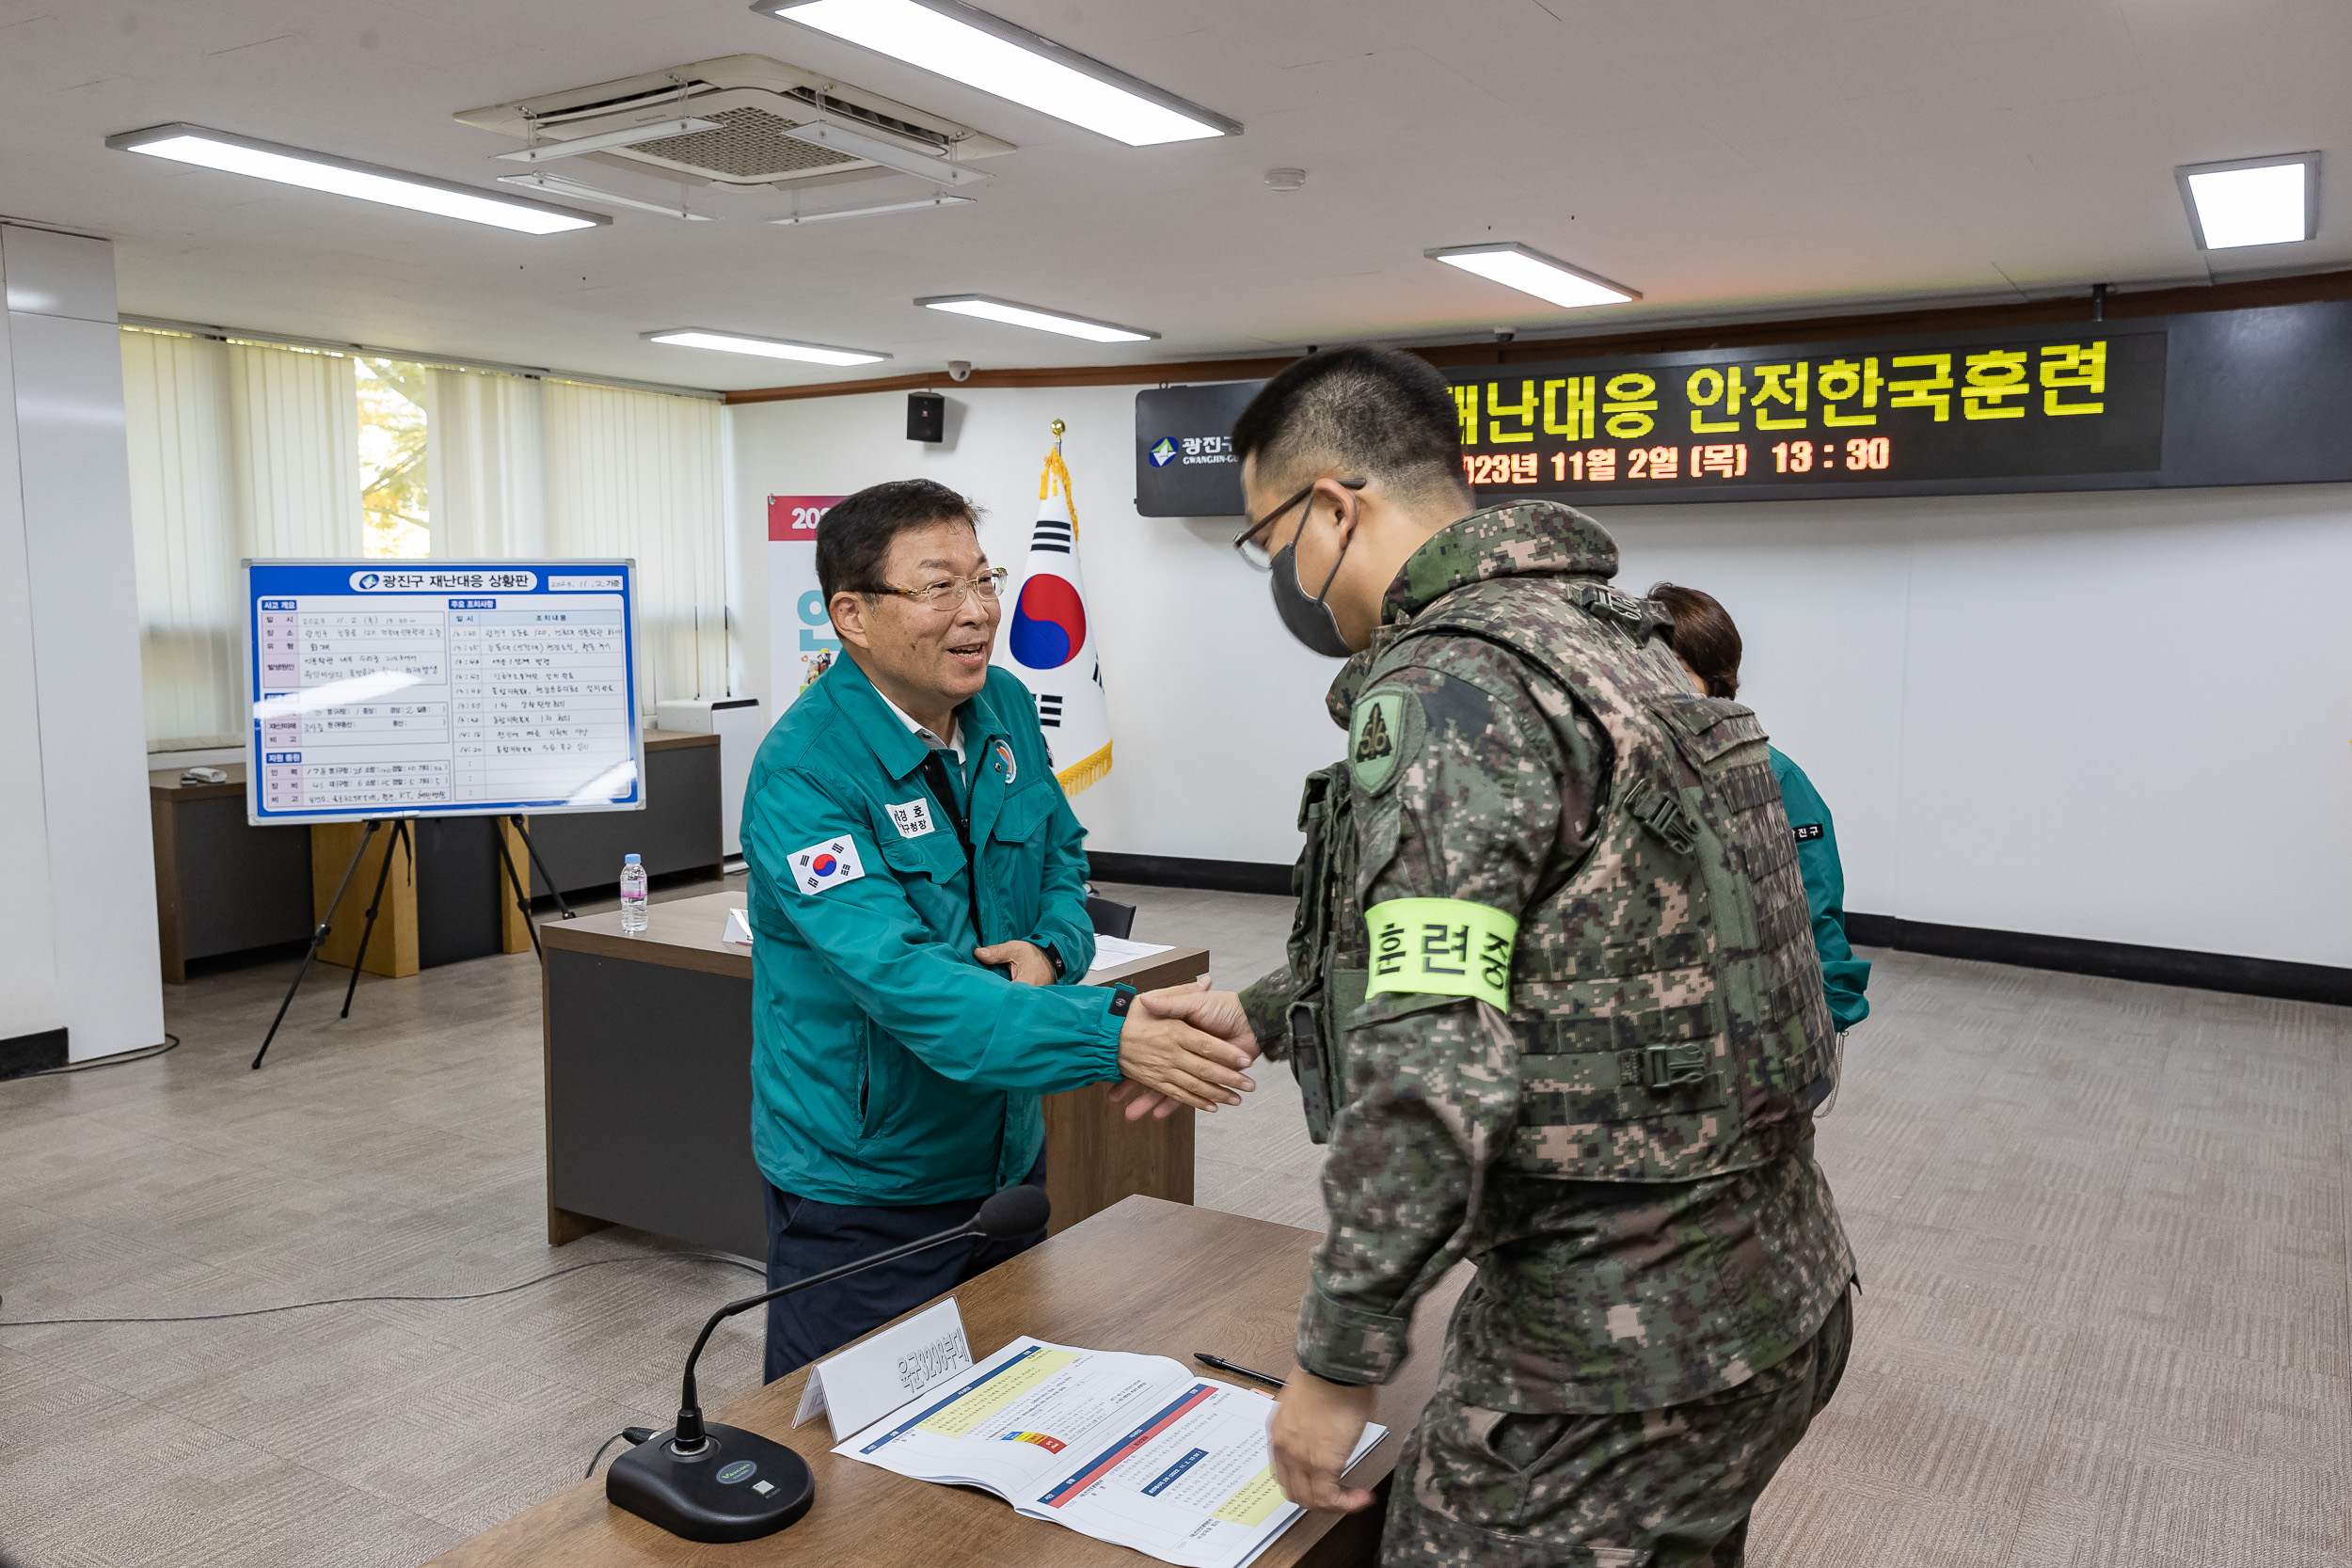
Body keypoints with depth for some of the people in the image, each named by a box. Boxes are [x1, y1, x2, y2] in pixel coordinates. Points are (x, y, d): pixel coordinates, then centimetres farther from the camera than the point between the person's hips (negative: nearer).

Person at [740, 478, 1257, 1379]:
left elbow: (1062, 857, 11)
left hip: (1007, 1155, 7)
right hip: (864, 1193, -6)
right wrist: (1111, 1038, -44)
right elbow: (903, 980, -34)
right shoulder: (802, 774, -24)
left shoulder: (1005, 708, -2)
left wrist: (1053, 952, -12)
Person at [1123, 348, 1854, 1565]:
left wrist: (1337, 1364, -17)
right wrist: (1261, 1015, 19)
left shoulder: (1445, 689, -21)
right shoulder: (1606, 638, 10)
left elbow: (1433, 1078, -28)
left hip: (1621, 1348, -9)